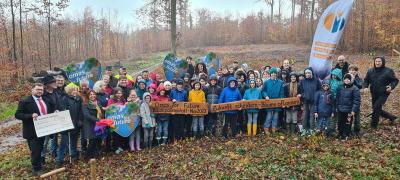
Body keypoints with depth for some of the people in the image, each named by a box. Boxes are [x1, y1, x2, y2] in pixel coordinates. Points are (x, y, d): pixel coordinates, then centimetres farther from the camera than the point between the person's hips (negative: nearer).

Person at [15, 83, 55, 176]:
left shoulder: (46, 101, 9)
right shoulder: (25, 102, -10)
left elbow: (53, 108, 23)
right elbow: (17, 115, -14)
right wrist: (31, 115, -28)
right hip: (32, 132, -6)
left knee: (41, 150, 20)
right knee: (35, 151, 4)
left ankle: (40, 165, 37)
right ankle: (37, 169, 21)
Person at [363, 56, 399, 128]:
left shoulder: (388, 71, -6)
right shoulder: (370, 71, 3)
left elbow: (395, 80, -1)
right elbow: (366, 80, 10)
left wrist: (391, 86, -20)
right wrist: (365, 87, -9)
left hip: (384, 94, -5)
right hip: (374, 94, 5)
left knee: (376, 108, -16)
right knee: (377, 110, 13)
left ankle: (374, 125, -1)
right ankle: (391, 117, 38)